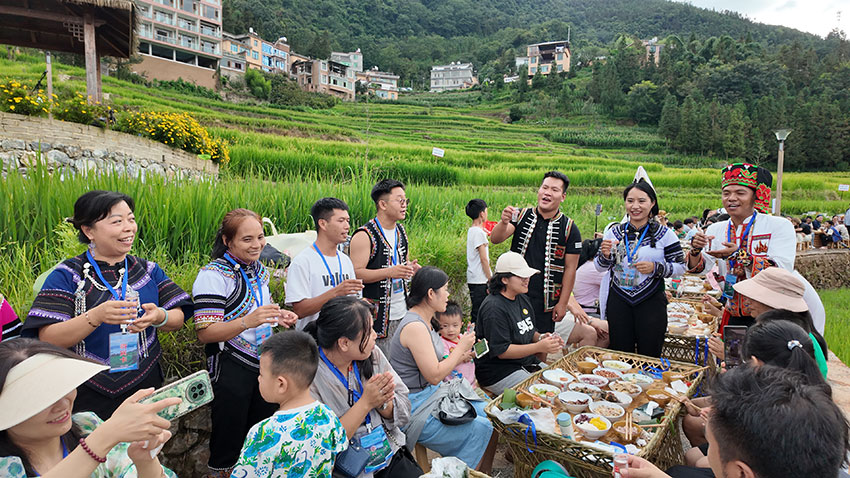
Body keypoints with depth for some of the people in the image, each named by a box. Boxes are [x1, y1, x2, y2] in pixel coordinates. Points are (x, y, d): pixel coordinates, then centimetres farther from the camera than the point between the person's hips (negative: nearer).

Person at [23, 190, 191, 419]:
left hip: (146, 387, 3)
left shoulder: (148, 269, 4)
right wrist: (96, 316, -30)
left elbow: (178, 319, 1)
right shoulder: (67, 275, -6)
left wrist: (159, 317, -22)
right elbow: (48, 340, -14)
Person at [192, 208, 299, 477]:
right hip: (230, 368, -7)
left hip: (264, 363, 7)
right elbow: (205, 333, -20)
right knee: (228, 444, 8)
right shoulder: (214, 275, -15)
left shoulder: (258, 269, 8)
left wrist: (278, 316, 2)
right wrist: (248, 321, -34)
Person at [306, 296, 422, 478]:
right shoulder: (309, 376, -17)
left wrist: (382, 402, -18)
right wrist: (365, 403, -21)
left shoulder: (373, 354, -2)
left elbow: (404, 413, 2)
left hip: (391, 458, 4)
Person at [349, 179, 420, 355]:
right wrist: (389, 272, -27)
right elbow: (355, 273, -19)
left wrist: (411, 267, 3)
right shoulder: (364, 235, -13)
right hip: (378, 314, -7)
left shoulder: (401, 231, 12)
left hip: (402, 311, 7)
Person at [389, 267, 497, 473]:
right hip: (415, 407, -10)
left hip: (432, 394, 10)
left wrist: (459, 358, 2)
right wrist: (461, 347, -13)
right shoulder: (415, 326, -22)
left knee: (489, 415, 5)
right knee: (479, 429, -15)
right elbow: (434, 376, -23)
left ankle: (485, 473, 14)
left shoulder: (423, 322, 9)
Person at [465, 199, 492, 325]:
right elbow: (484, 259, -16)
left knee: (477, 312, 14)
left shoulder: (471, 230, 14)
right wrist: (491, 279, -12)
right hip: (480, 281, -9)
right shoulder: (479, 232, -15)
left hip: (473, 280, 9)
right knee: (479, 314, -4)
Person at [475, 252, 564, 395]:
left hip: (527, 363, 9)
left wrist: (541, 338, -3)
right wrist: (539, 347, -25)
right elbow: (502, 351, -21)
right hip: (498, 373, -9)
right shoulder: (494, 308, -20)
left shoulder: (523, 299, 9)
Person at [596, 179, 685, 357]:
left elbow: (680, 267, 0)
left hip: (651, 302, -2)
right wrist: (605, 256, -12)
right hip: (618, 301, 2)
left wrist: (656, 268, -17)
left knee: (649, 356, 6)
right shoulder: (614, 233, 5)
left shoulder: (665, 234, -1)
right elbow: (600, 267, 9)